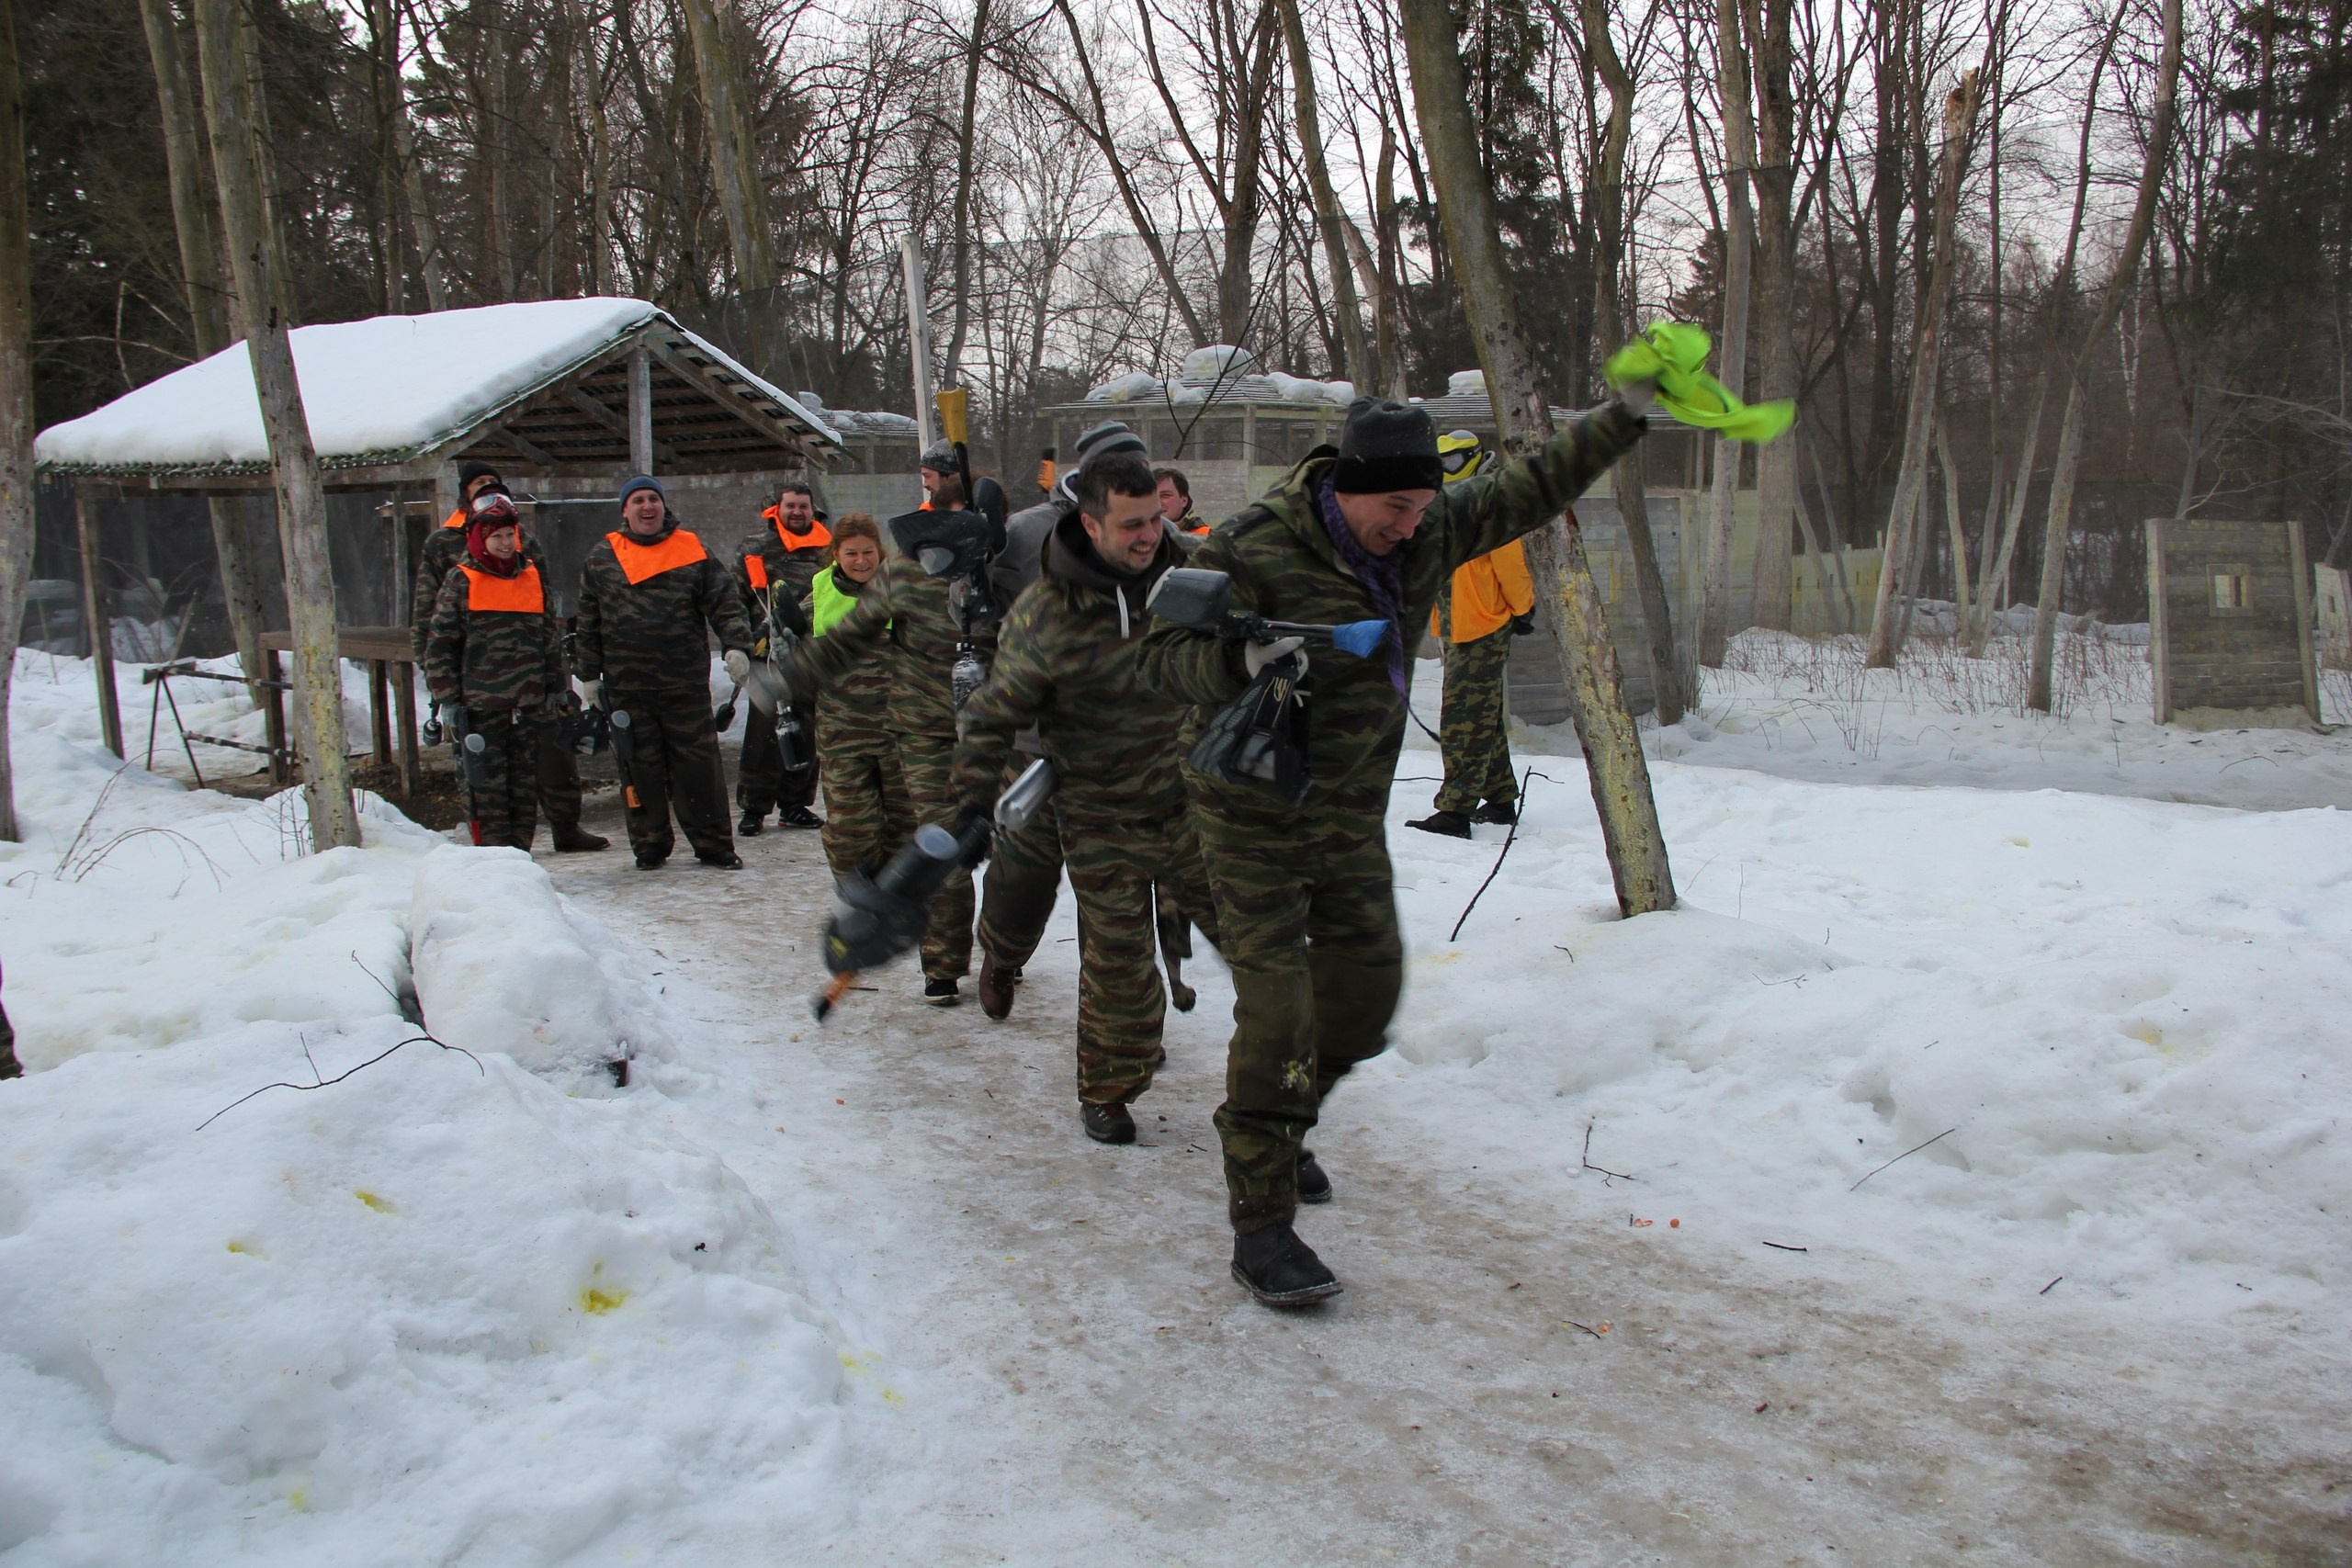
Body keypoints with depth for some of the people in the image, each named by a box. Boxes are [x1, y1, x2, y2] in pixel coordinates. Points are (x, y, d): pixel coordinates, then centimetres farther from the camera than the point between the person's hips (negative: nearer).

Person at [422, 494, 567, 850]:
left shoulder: (533, 578, 12)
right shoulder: (461, 582, 0)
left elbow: (551, 636, 18)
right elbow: (440, 643, -1)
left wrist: (557, 688, 15)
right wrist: (447, 700, -6)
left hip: (528, 706, 4)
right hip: (480, 706, -4)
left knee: (525, 784, 7)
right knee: (486, 787, -4)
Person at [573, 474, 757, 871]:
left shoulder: (692, 551, 5)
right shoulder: (601, 557, 10)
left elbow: (724, 603, 3)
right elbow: (588, 622, 14)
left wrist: (736, 645, -13)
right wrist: (590, 674, 11)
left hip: (686, 684, -1)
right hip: (626, 686, 1)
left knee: (699, 764, -1)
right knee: (640, 767, 5)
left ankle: (713, 844, 6)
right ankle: (649, 845, 16)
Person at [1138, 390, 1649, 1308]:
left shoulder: (1425, 537, -3)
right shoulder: (1253, 551, -21)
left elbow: (1529, 490, 9)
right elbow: (1164, 653, -20)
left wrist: (1626, 417, 6)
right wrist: (1243, 660, -40)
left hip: (1352, 809, 7)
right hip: (1254, 808, -7)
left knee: (1367, 982, 13)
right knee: (1277, 1000, -13)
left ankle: (1271, 1128, 37)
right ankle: (1260, 1223, -6)